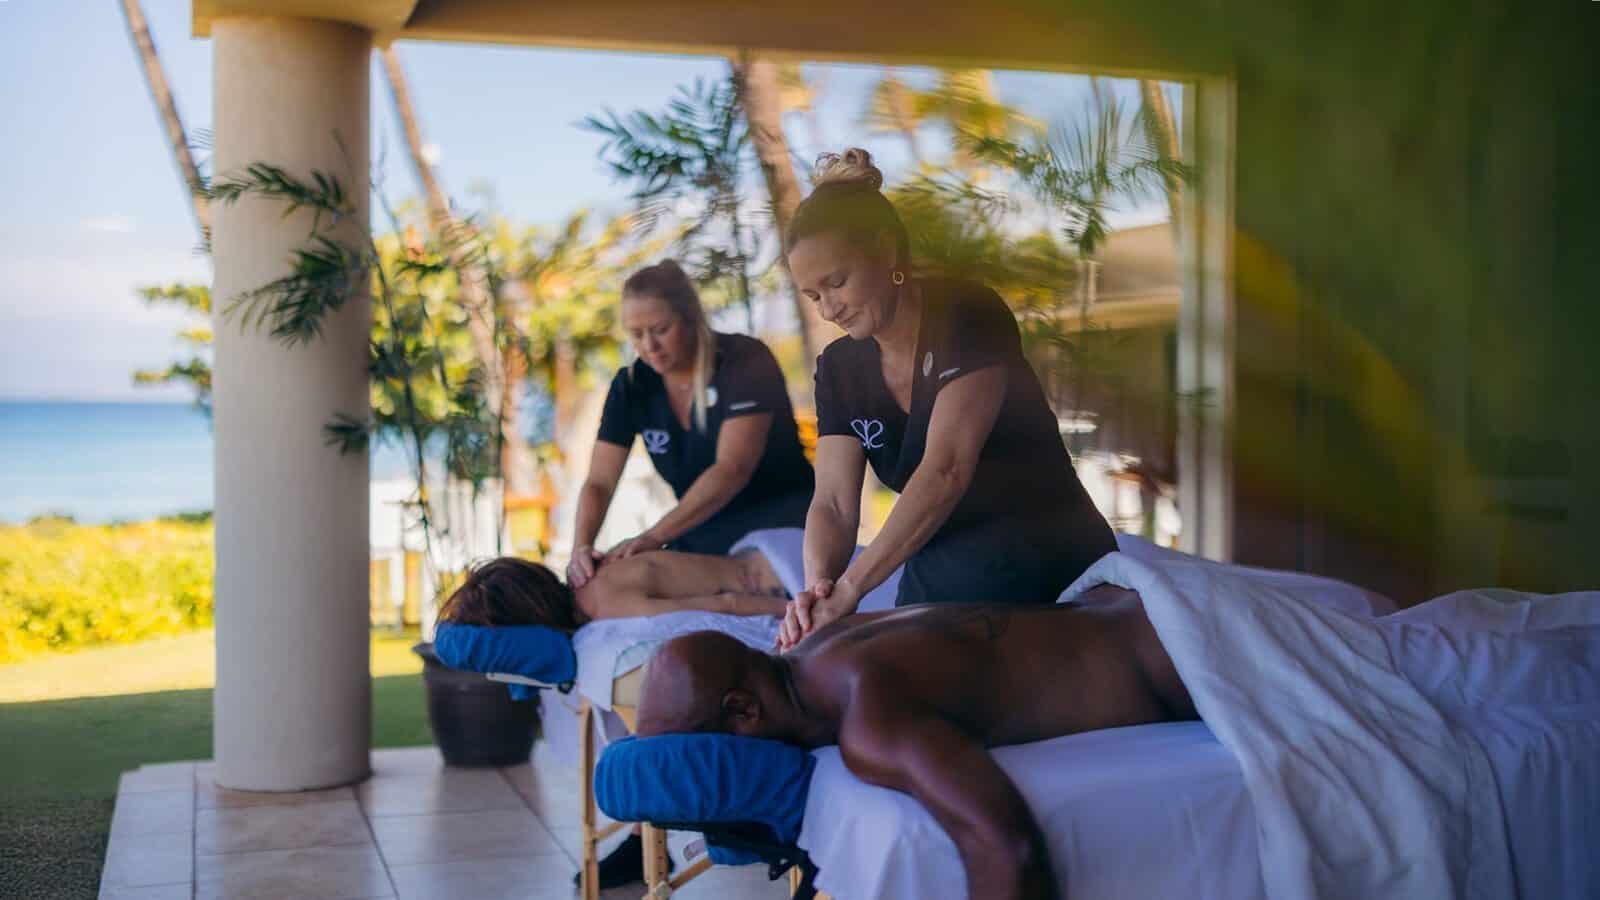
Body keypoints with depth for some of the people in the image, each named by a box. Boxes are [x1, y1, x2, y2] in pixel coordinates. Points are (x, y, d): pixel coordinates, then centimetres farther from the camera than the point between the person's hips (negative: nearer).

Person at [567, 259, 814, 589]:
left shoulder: (746, 362, -15)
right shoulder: (631, 386, 0)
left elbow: (732, 470, -26)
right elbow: (599, 482, -4)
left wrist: (653, 537, -36)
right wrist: (581, 546, -26)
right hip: (702, 544, 5)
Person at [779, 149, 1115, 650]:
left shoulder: (967, 317, -17)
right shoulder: (839, 369, 3)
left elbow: (945, 470, -29)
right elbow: (833, 501, -6)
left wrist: (848, 588, -35)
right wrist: (818, 587, -29)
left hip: (1051, 579, -6)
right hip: (934, 588, 6)